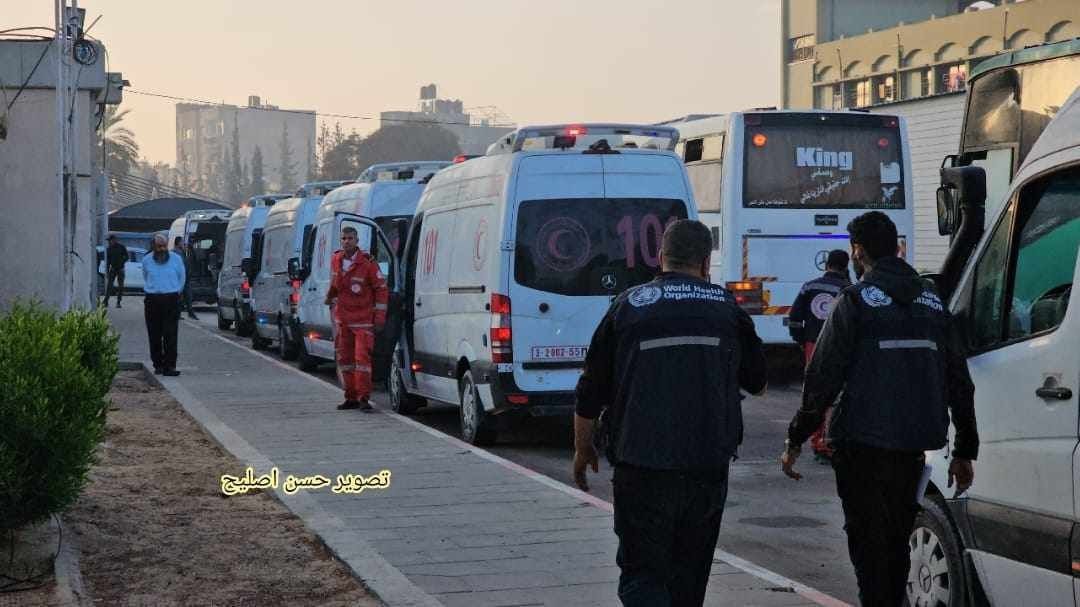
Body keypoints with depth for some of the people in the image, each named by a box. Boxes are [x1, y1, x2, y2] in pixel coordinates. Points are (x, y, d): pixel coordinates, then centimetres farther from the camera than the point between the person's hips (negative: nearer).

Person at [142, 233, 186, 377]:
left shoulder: (176, 259, 3)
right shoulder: (146, 260, 6)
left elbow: (182, 278, 17)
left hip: (171, 300, -2)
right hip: (152, 301, 2)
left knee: (170, 335, -10)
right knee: (154, 336, 3)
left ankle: (169, 366, -13)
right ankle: (158, 364, 14)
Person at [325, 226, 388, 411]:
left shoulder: (368, 263, -13)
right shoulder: (335, 260, 3)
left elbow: (381, 289, -7)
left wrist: (379, 317, -9)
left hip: (363, 319, -6)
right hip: (342, 318, 6)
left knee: (362, 357, -12)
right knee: (344, 357, 8)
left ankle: (363, 398, -8)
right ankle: (351, 398, 16)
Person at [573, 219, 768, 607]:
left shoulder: (629, 306, 1)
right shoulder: (726, 307, 6)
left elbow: (591, 391, 4)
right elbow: (758, 382, 18)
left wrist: (582, 449, 18)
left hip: (641, 468, -2)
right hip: (708, 468, 2)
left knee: (641, 573, 1)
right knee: (688, 574, 16)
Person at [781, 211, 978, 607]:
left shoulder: (857, 300, -7)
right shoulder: (932, 300, 12)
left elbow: (823, 377, -11)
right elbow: (959, 381, 13)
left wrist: (795, 440, -4)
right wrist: (965, 450, 19)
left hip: (864, 444, -6)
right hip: (914, 445, 6)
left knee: (868, 542, 0)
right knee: (896, 541, 19)